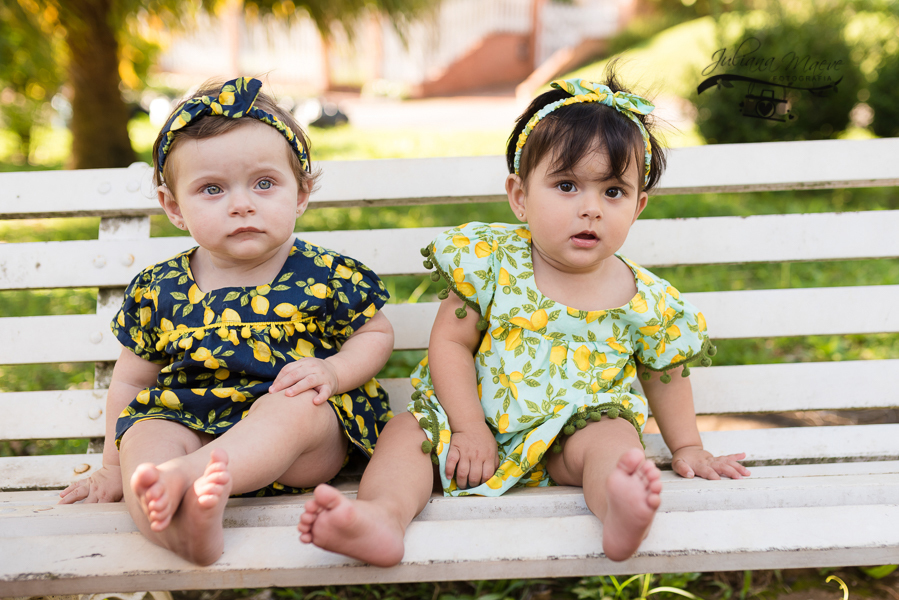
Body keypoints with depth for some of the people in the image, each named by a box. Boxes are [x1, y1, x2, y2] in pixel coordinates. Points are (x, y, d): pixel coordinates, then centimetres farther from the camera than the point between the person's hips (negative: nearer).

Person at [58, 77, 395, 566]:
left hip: (305, 442, -2)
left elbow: (376, 333, 12)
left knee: (294, 404, -33)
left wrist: (333, 371, -9)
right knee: (143, 436, -27)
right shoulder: (157, 291, 5)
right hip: (190, 423, 2)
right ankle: (181, 525, -57)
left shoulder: (327, 277, 0)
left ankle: (186, 474, -54)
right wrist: (113, 470, 15)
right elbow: (129, 382, 17)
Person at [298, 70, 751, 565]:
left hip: (576, 433, 0)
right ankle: (383, 514, -46)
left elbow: (665, 375, 15)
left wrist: (687, 449, 17)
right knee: (409, 429, -19)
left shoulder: (646, 302, -2)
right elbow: (450, 343, -5)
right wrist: (469, 430, -12)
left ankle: (621, 510, -59)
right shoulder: (491, 263, -7)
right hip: (482, 423, 1)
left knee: (612, 436, -29)